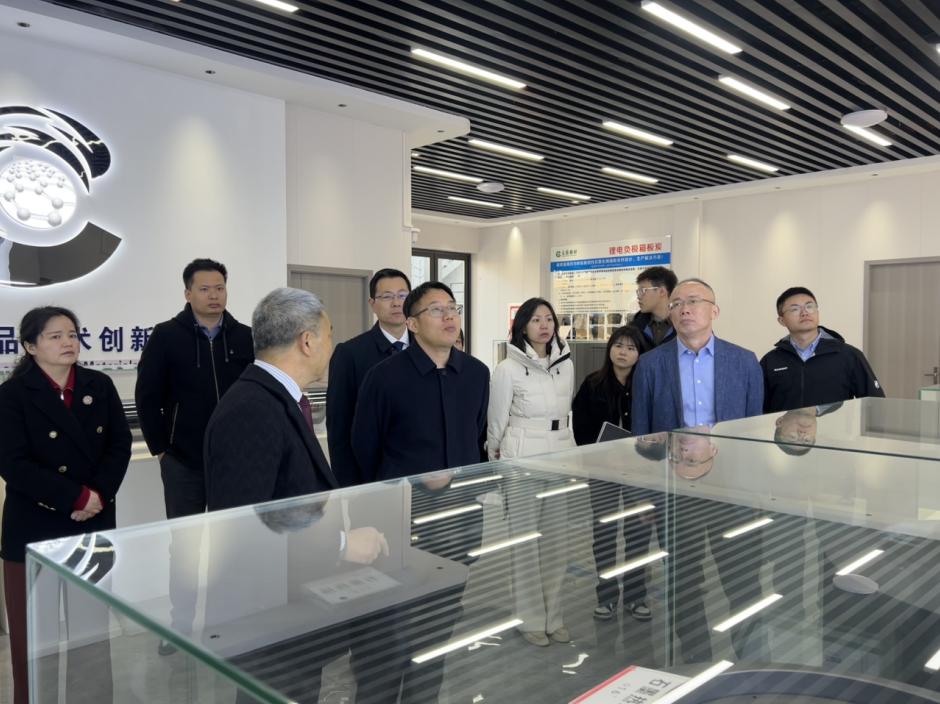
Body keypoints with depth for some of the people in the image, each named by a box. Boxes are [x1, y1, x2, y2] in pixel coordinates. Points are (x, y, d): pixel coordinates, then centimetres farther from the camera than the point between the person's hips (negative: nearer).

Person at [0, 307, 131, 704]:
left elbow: (120, 445, 2)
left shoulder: (99, 386, 5)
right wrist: (77, 497, -17)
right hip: (36, 527, -3)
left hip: (94, 523, 3)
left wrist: (98, 495, -12)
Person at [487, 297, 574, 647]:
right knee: (525, 542, 4)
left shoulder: (566, 365, 6)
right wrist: (495, 460, 8)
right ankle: (532, 619, 19)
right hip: (523, 460, -5)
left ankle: (554, 617, 25)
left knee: (556, 541, 11)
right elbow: (497, 421, 0)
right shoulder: (508, 369, -8)